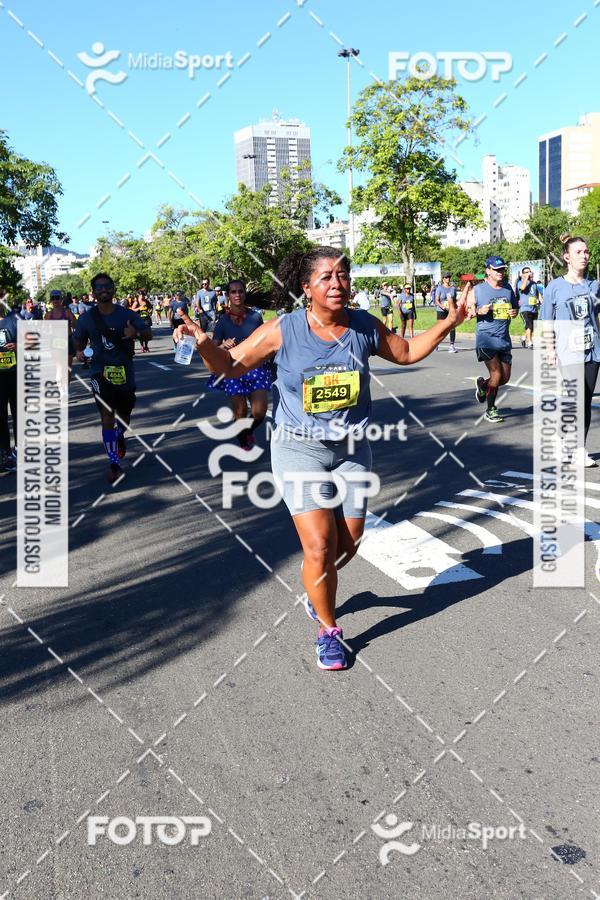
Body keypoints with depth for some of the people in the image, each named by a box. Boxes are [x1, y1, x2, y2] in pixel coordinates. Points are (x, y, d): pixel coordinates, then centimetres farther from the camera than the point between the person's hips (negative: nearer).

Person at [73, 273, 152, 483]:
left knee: (124, 414, 18)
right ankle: (114, 464, -6)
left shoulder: (127, 314, -3)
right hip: (100, 372, -2)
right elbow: (78, 340, 13)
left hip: (125, 372, 2)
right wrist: (79, 352, -9)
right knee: (107, 416, -13)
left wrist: (137, 333, -28)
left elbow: (149, 334, -6)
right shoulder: (86, 318, -2)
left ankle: (119, 437, 54)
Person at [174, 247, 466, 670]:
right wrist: (202, 341, -24)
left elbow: (406, 352, 13)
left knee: (348, 544, 11)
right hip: (298, 449, -3)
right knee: (320, 547, -10)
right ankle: (328, 631, 14)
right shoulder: (283, 330, -14)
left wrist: (449, 322, 4)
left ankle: (317, 589, 45)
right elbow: (231, 365, -5)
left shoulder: (365, 326, -5)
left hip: (352, 449, 4)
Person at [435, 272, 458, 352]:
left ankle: (452, 346, -3)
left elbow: (455, 300, 17)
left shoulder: (453, 288, 10)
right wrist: (442, 306, -25)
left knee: (452, 328, -5)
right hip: (441, 311, -3)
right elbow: (437, 300, -8)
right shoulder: (439, 288, -2)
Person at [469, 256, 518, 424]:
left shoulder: (508, 288, 10)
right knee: (496, 374, -11)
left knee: (505, 377, 7)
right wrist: (479, 311, -19)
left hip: (504, 339, 5)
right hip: (486, 339, -5)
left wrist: (515, 312, -1)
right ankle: (491, 410, 7)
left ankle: (483, 385, 38)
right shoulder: (477, 289, -3)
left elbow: (515, 306, 22)